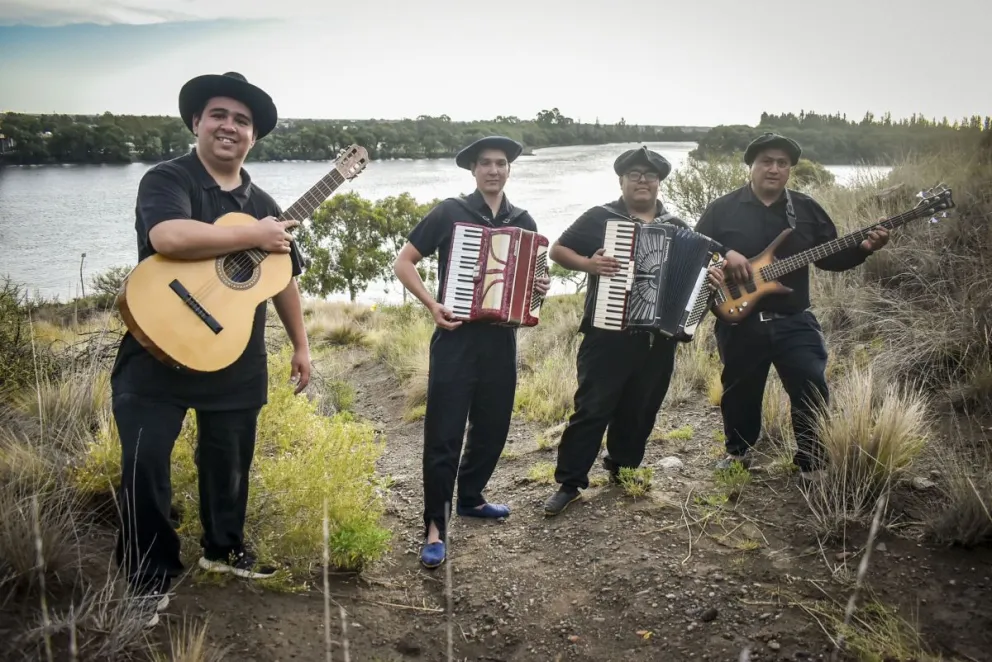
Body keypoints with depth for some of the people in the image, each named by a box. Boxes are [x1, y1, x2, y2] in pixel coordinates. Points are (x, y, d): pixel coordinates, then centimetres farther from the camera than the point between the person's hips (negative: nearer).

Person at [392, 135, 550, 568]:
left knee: (492, 426, 14)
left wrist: (541, 287, -3)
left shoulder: (522, 222, 10)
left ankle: (470, 498, 35)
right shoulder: (450, 212, -3)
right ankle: (435, 527, 3)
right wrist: (432, 305, -15)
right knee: (443, 433, -5)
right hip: (457, 337, -5)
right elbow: (403, 263, -2)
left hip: (502, 338, 5)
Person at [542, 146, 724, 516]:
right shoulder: (600, 217, 0)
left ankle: (623, 467, 33)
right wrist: (587, 263, -17)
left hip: (659, 337, 4)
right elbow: (557, 250, 1)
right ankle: (570, 482, 4)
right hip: (608, 334, -4)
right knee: (592, 408, -4)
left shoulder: (677, 227, 12)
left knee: (641, 409, 13)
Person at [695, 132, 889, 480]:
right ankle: (738, 451, 36)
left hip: (793, 321, 1)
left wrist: (863, 248, -8)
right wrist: (724, 255, -20)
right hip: (739, 322, -1)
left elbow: (830, 257, 10)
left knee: (813, 389, -6)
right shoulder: (722, 209, -1)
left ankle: (811, 462, 14)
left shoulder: (807, 209, 7)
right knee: (740, 392, 12)